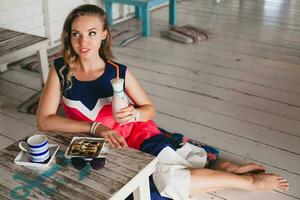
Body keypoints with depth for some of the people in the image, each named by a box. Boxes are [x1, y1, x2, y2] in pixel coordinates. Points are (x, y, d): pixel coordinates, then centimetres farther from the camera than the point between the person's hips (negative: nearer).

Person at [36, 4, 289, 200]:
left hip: (134, 134, 0)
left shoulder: (119, 72, -12)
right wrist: (95, 127, -25)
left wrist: (134, 114, -24)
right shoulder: (60, 70, -12)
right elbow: (44, 121, -17)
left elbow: (149, 108, 1)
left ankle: (222, 168, 0)